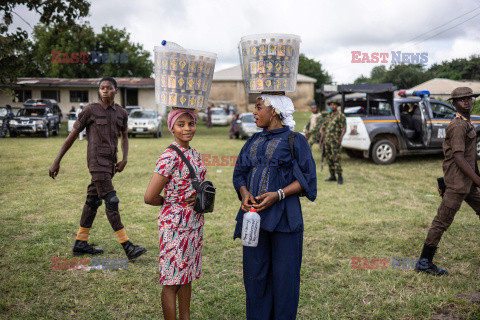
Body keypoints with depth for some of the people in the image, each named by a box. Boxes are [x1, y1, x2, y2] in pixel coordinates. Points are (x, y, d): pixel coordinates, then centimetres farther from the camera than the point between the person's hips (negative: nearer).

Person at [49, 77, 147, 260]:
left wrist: (124, 159, 7)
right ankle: (127, 247, -12)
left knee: (93, 200, 12)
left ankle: (80, 244, 22)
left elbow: (124, 137, 24)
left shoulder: (121, 113, 12)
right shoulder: (90, 111, -3)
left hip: (110, 163, 6)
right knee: (111, 201, -12)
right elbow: (72, 135, 2)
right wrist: (56, 162, 2)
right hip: (96, 161, -6)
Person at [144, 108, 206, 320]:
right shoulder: (169, 157, -17)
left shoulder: (194, 154, 7)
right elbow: (150, 197, -19)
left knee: (187, 275, 19)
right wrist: (171, 202, -2)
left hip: (195, 223, 8)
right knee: (172, 281, 5)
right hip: (175, 225, -8)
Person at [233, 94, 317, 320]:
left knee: (284, 275, 4)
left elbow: (307, 178, -6)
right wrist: (244, 194, -7)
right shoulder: (254, 141, 14)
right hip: (254, 214, 5)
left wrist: (278, 194, -19)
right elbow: (240, 172, 14)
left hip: (282, 215, -5)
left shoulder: (295, 140, -2)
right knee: (255, 273, 11)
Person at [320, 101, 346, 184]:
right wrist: (321, 141, 14)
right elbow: (323, 129, 19)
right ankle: (332, 176, 15)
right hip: (327, 140, 7)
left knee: (336, 159, -11)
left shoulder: (341, 116, -3)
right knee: (329, 159, 8)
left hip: (335, 141, -7)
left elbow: (344, 128, -10)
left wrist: (340, 140, -20)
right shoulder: (328, 117, 17)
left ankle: (340, 177, -5)